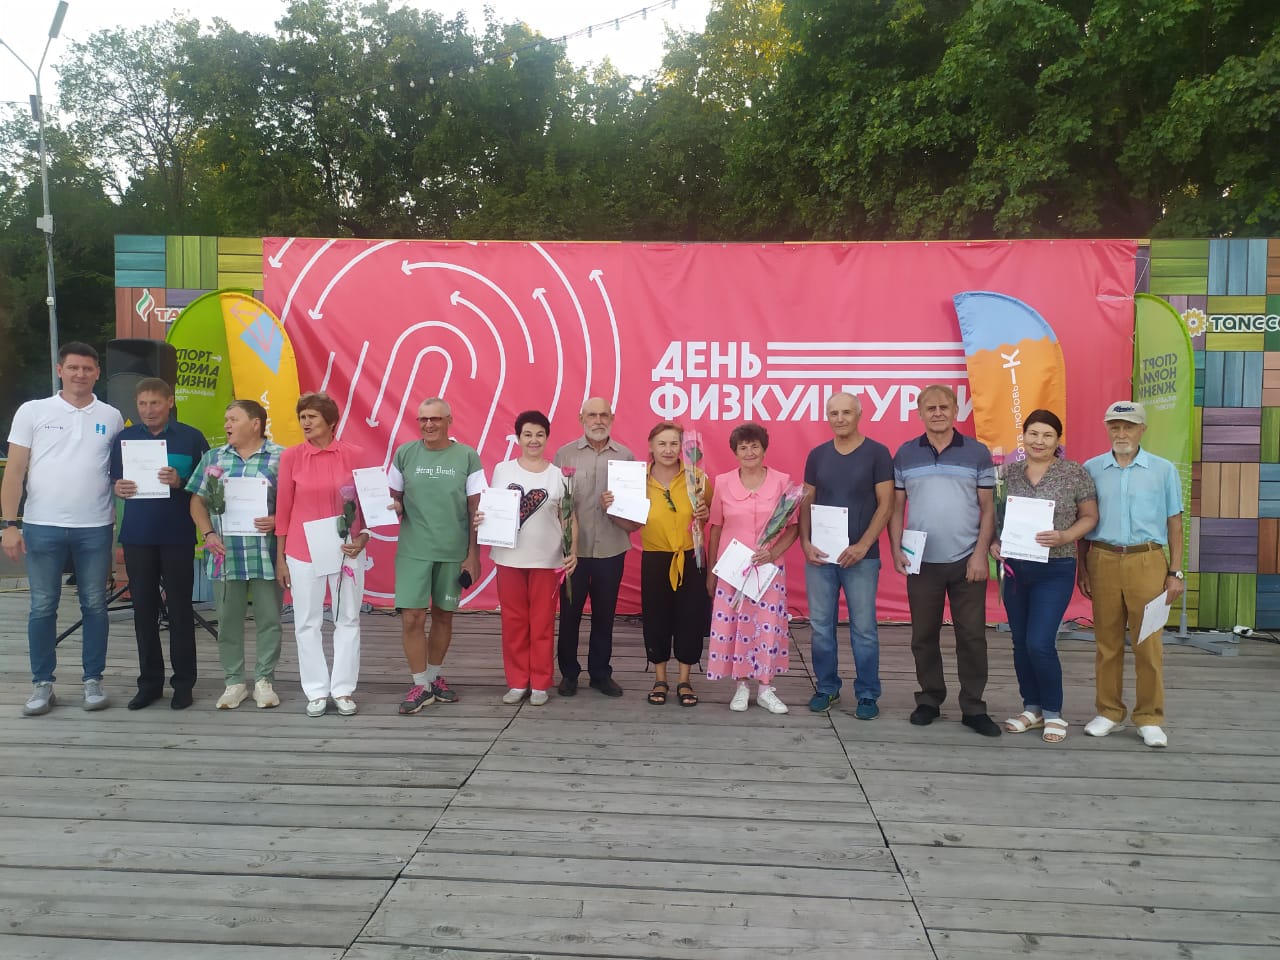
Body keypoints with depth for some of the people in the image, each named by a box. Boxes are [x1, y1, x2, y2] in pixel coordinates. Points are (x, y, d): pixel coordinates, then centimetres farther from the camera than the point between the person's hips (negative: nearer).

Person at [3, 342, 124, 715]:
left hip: (95, 529, 1)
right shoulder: (33, 411, 3)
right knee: (42, 607, 6)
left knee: (94, 606, 7)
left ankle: (93, 681, 17)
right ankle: (42, 685, 16)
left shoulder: (111, 417, 6)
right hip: (42, 527, -1)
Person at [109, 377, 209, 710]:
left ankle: (184, 682, 11)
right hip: (137, 535, 3)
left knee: (180, 608, 3)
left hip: (177, 535, -3)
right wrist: (118, 487, -9)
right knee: (144, 608, 8)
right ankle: (149, 682, 18)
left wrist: (181, 481, -18)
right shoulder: (124, 438, 8)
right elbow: (113, 480, 13)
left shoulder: (191, 437, -1)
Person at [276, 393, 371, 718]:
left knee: (347, 620, 7)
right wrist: (280, 558, 3)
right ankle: (317, 692, 18)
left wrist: (363, 538, -12)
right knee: (307, 623, 6)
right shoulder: (291, 456, -2)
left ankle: (343, 689, 19)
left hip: (346, 550, 0)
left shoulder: (354, 455, -3)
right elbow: (283, 508, 2)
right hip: (303, 552, 0)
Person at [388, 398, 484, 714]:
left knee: (443, 615, 11)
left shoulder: (467, 456, -2)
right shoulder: (404, 453, 2)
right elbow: (394, 495, 12)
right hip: (413, 550, 1)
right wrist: (393, 507, -12)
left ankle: (434, 677, 29)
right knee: (411, 618, -5)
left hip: (454, 551, 0)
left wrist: (473, 554, -3)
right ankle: (421, 686, 11)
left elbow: (476, 508, -1)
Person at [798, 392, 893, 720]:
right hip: (819, 554, 3)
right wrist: (805, 543, -4)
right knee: (820, 626, 8)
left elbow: (885, 505, -6)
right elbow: (806, 503, 9)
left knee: (863, 628, 3)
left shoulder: (877, 453, -2)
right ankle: (826, 687, 23)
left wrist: (863, 546, -14)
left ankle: (868, 694, 15)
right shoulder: (817, 455, 7)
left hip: (861, 555, -3)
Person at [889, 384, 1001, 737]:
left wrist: (980, 553, -7)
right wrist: (896, 549, -3)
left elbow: (988, 508, 1)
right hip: (922, 562, 1)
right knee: (924, 636, 10)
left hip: (967, 562, -1)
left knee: (972, 636, 4)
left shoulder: (977, 453, 1)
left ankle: (973, 708, 15)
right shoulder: (905, 454, 4)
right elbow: (896, 506, 7)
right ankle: (929, 700, 24)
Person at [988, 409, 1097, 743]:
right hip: (1015, 567, 4)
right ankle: (1032, 708, 27)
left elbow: (1089, 516, 0)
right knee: (1020, 643, 11)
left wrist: (1064, 537, -17)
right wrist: (994, 542, -5)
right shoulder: (1009, 472, 5)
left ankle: (1053, 712, 11)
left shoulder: (1074, 472, -4)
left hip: (1054, 569, -4)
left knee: (1039, 643, -10)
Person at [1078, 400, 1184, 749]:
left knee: (1148, 644, 0)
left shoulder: (1163, 470, 5)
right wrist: (1082, 567, 7)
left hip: (1147, 562, -1)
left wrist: (1175, 572, 2)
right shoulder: (1091, 469, 6)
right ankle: (1109, 712, 18)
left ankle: (1149, 718, 12)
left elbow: (1174, 524, 7)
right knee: (1107, 642, 7)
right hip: (1103, 561, 1)